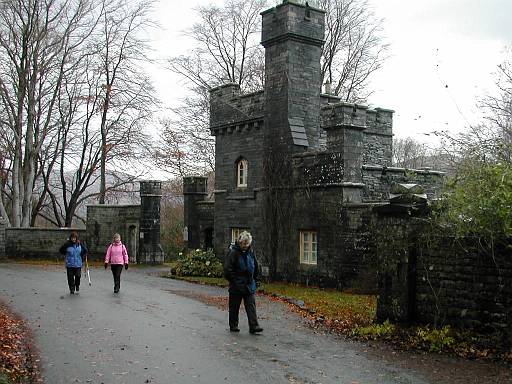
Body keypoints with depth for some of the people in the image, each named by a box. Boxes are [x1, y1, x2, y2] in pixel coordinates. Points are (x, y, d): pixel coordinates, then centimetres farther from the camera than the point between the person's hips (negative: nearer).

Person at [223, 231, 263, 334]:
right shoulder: (233, 253, -11)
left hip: (249, 285, 4)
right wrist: (234, 281, -12)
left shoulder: (250, 252, 7)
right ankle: (233, 326, 20)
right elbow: (228, 269, -12)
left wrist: (254, 279, 13)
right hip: (236, 286, -4)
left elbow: (256, 267, 20)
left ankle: (254, 326, -4)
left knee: (251, 306, -2)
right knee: (234, 307, 8)